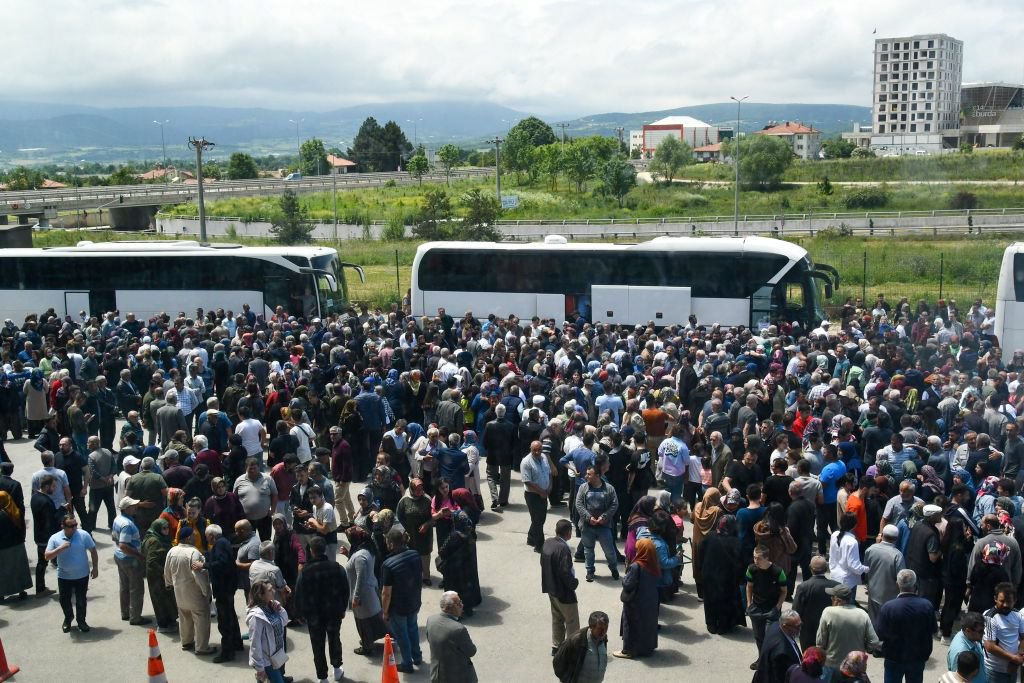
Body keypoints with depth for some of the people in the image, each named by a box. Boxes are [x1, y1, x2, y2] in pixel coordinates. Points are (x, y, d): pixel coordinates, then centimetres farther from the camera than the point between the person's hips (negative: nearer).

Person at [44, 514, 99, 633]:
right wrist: (60, 548, -27)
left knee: (81, 600, 11)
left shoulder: (83, 535, -11)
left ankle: (81, 621, 32)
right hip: (64, 576, 1)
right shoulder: (55, 538, -10)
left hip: (82, 575, -1)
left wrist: (95, 568, -4)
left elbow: (93, 551, -2)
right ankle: (68, 618, 41)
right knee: (64, 600, 14)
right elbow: (46, 557, -13)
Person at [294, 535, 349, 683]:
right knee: (334, 639, 23)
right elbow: (345, 589, -2)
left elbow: (299, 594, -10)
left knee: (318, 646, 9)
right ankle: (337, 669, 35)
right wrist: (343, 608, 11)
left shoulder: (305, 571, -15)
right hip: (334, 611, 2)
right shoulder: (336, 567, -9)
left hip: (314, 614, -2)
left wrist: (300, 613, 3)